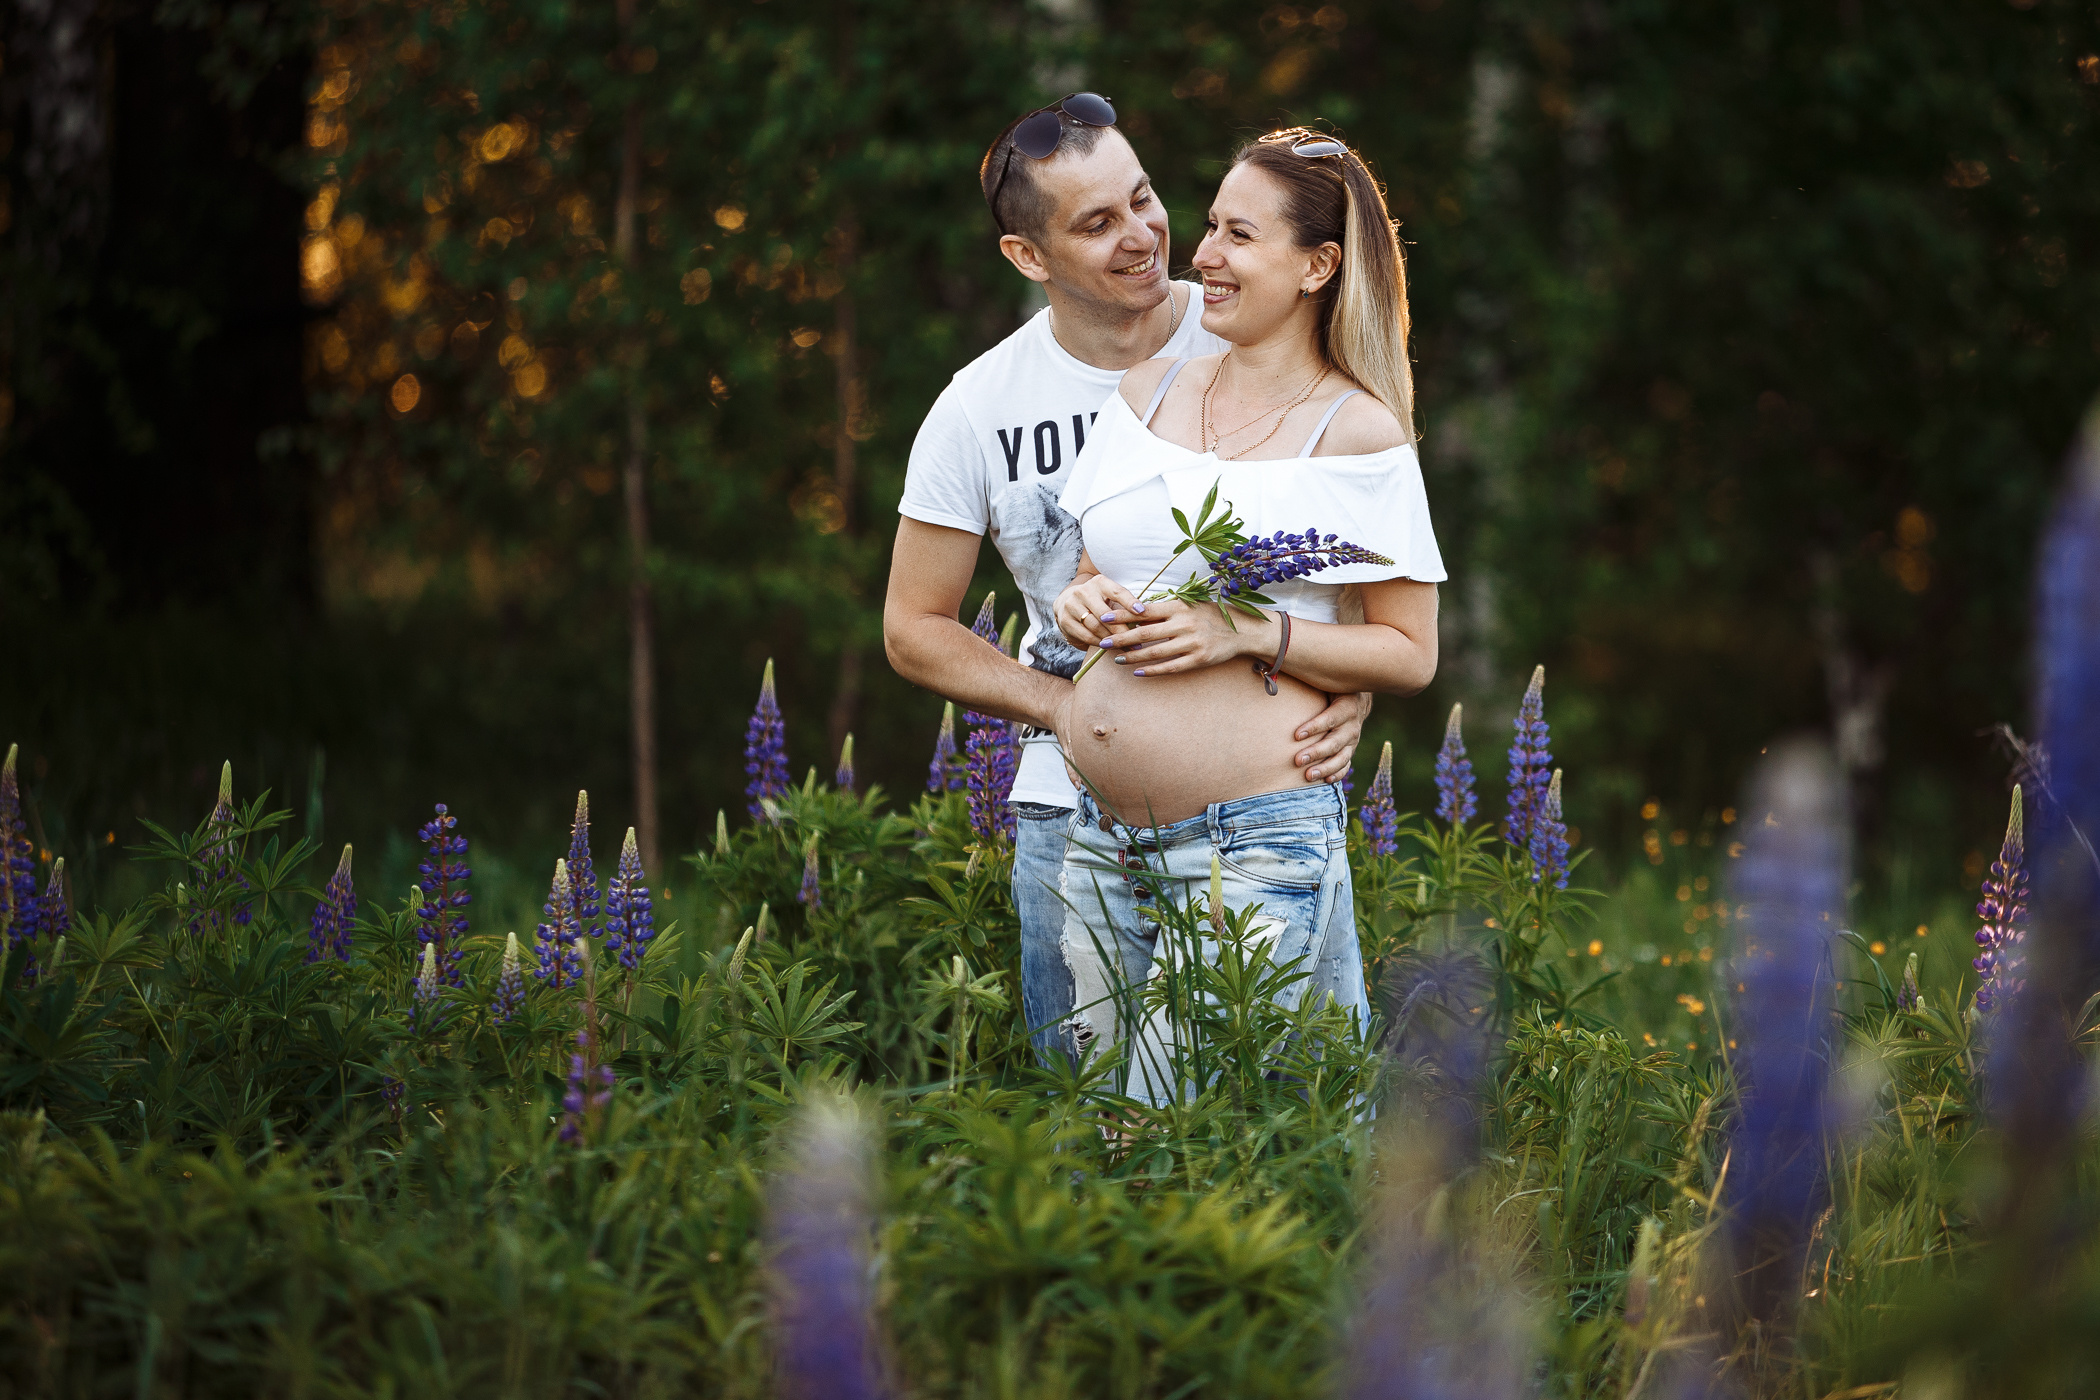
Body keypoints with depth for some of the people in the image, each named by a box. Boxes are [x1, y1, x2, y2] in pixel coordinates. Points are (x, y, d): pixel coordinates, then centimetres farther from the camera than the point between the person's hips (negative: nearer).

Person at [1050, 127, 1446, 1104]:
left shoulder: (1356, 431, -4)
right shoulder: (1149, 389, 12)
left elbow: (1410, 655, -5)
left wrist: (1247, 637, -17)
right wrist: (1082, 605, -2)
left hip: (1253, 842, -6)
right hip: (1101, 839, 6)